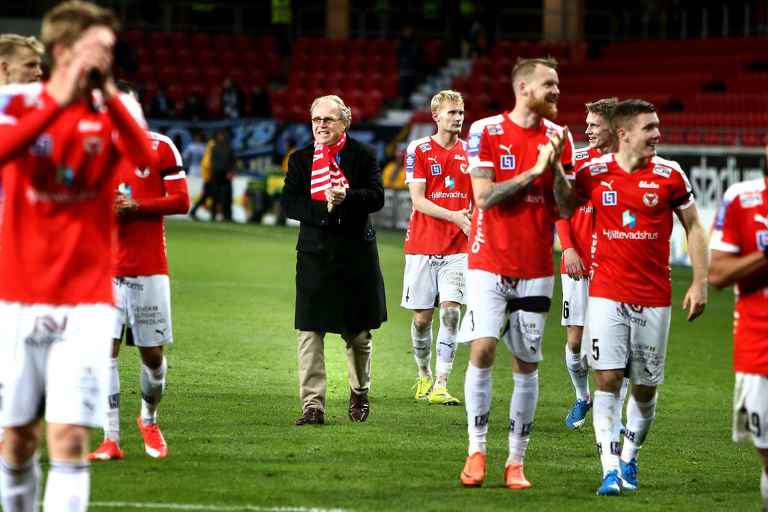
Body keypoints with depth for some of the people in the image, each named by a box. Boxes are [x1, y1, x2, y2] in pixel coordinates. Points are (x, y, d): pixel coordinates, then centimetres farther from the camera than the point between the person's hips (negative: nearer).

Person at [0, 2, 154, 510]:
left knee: (70, 438, -11)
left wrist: (109, 97, -30)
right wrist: (58, 102, -30)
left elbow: (145, 158, -20)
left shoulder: (115, 108, 1)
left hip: (86, 301, -1)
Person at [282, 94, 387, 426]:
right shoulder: (300, 159, 6)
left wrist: (346, 197, -25)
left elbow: (376, 197, -7)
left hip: (356, 253, 0)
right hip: (314, 255, 0)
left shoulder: (362, 156, 1)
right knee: (310, 332, -8)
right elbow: (290, 203, -2)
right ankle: (312, 405, -9)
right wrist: (323, 208, -17)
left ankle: (360, 393, 33)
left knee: (358, 333, 11)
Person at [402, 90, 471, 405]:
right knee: (422, 317, 3)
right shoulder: (418, 150, -3)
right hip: (422, 246, -2)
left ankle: (440, 386, -13)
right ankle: (424, 376, 26)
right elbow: (418, 200, -9)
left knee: (451, 311, -12)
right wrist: (456, 216, -19)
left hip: (457, 249, 2)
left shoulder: (469, 152, 7)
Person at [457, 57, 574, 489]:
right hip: (490, 263, -3)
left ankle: (517, 461, 9)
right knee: (482, 350, -14)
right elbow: (485, 196, -11)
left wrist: (555, 165, -12)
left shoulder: (559, 138, 6)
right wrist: (534, 170, -14)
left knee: (527, 365, 3)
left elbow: (566, 206, 3)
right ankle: (477, 451, -2)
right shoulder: (486, 132, -4)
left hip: (536, 269, 3)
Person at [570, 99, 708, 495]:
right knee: (607, 377, -10)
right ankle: (610, 469, -11)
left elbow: (693, 227, 6)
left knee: (645, 386, 5)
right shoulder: (593, 173, -2)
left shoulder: (669, 174, -2)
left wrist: (699, 283, 0)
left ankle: (628, 459, 26)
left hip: (654, 297, 1)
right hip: (607, 294, -1)